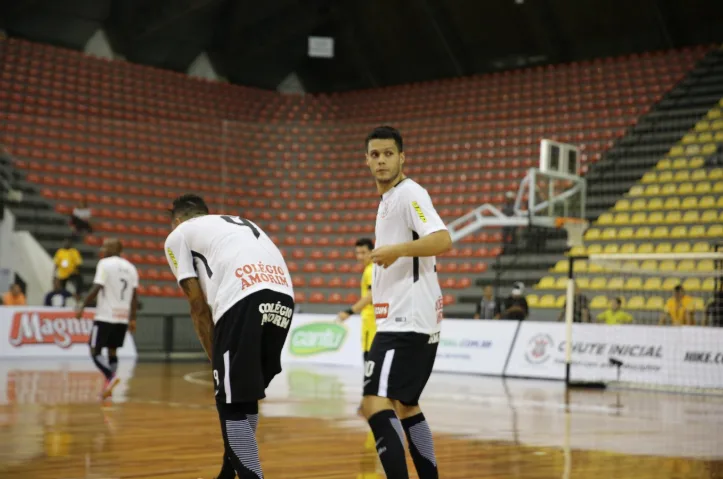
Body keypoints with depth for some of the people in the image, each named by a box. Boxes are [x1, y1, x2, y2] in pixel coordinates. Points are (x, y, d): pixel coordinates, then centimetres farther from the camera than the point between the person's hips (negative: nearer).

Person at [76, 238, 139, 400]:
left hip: (105, 316, -6)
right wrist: (132, 319, 11)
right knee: (112, 351, 15)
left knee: (95, 350, -1)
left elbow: (96, 289, -15)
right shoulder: (130, 267, 12)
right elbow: (134, 296, 9)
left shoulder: (105, 264, -6)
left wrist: (82, 306, -6)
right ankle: (108, 387, 11)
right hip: (123, 317, 6)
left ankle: (111, 376, -22)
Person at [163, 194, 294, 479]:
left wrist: (216, 359, 19)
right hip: (283, 297, 6)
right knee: (246, 394, 24)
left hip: (243, 298, -6)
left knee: (232, 404, 4)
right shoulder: (242, 224, 39)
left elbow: (199, 307, 14)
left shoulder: (179, 235, 22)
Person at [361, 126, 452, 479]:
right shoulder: (388, 199, 19)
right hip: (405, 319, 11)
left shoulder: (409, 193, -10)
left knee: (375, 404, -18)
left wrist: (396, 250, -28)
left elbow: (442, 240, -24)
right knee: (405, 406, 18)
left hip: (407, 320, -11)